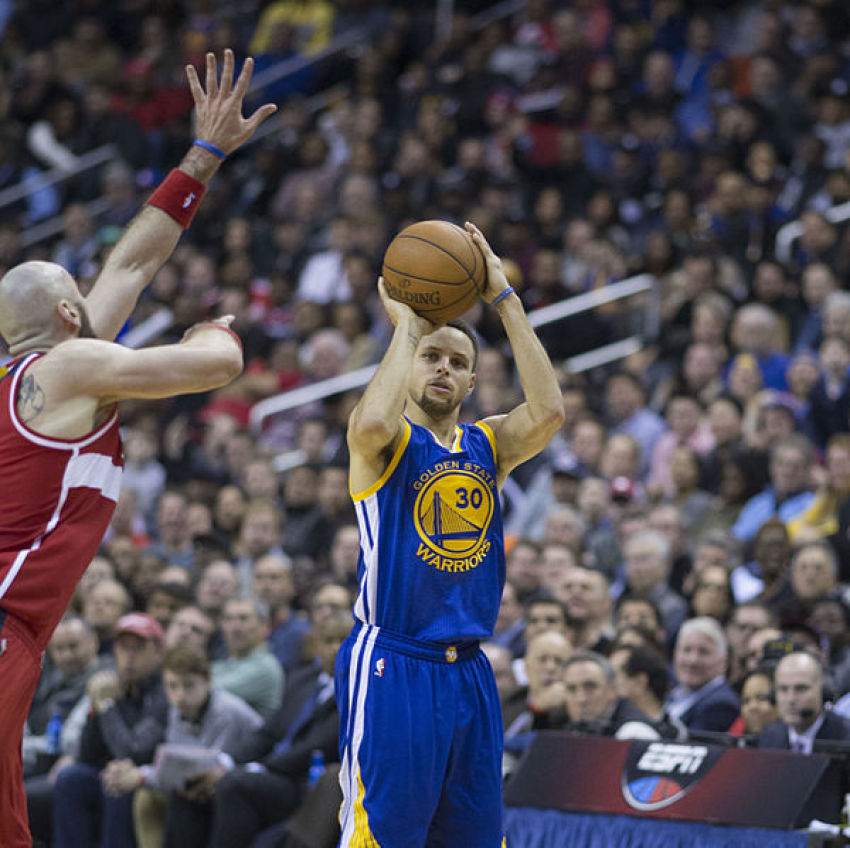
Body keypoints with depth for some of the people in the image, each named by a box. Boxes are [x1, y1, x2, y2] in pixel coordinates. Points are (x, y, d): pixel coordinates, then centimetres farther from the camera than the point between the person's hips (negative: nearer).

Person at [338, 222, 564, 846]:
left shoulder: (488, 445, 12)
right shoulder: (387, 441, -2)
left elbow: (549, 412, -8)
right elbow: (373, 423, -28)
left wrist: (505, 300, -8)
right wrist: (406, 323, -15)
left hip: (468, 673, 6)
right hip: (390, 668, -6)